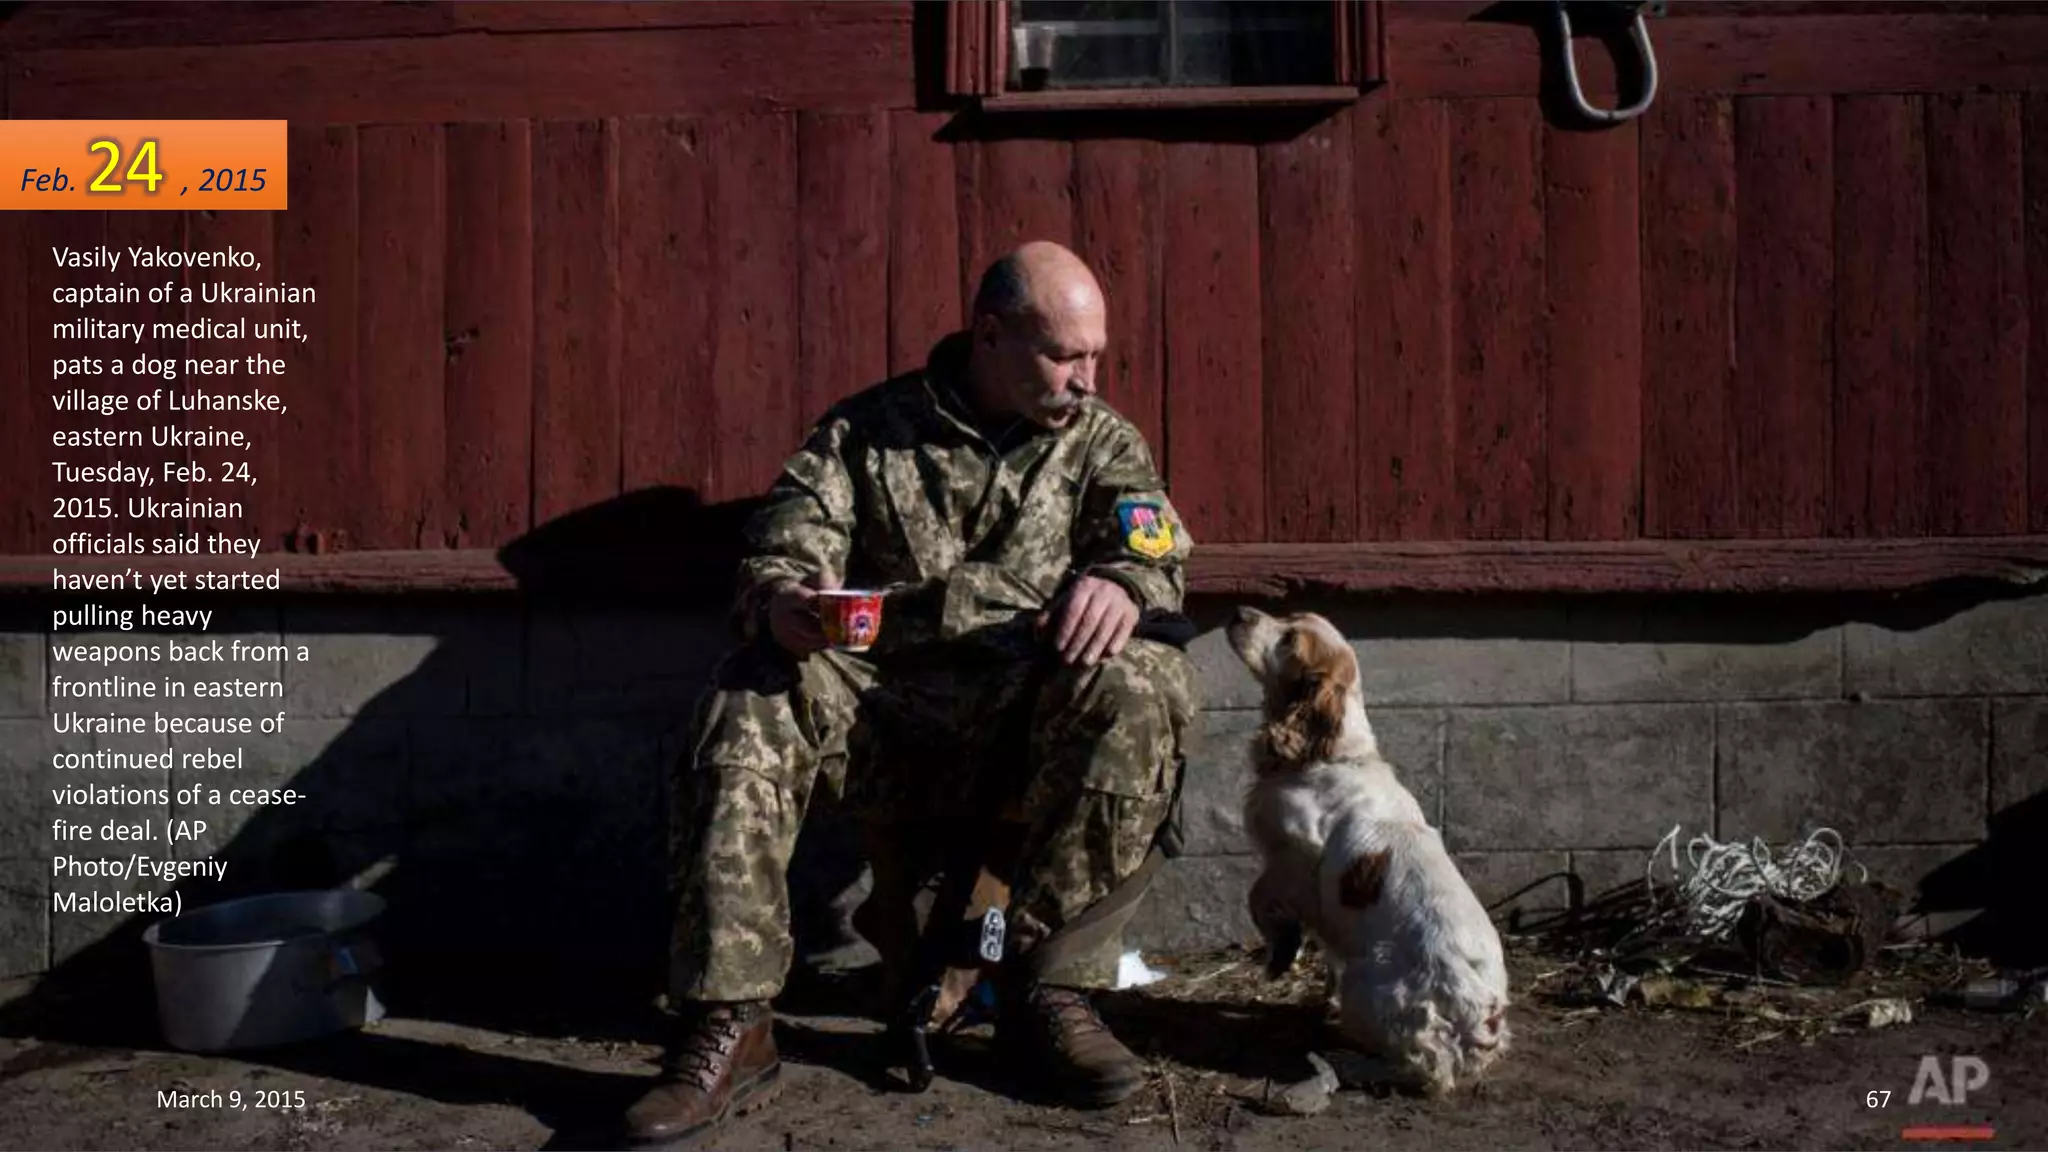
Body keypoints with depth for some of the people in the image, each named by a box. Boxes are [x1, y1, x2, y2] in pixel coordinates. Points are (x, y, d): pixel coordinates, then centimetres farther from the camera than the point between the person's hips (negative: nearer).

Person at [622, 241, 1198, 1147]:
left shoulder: (1101, 441, 16)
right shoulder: (865, 430, 13)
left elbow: (1152, 548, 1)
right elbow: (781, 547, 3)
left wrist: (1121, 583, -25)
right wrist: (781, 601, -23)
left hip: (1030, 708, 0)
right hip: (882, 703, 0)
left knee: (1144, 686, -30)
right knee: (749, 706, -27)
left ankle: (1048, 991, -20)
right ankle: (729, 1026, -24)